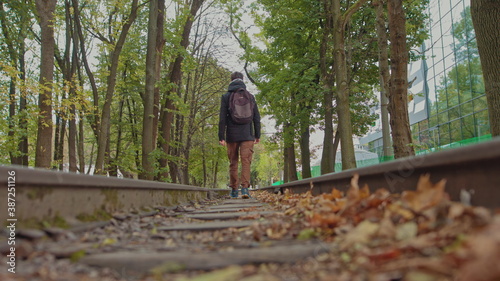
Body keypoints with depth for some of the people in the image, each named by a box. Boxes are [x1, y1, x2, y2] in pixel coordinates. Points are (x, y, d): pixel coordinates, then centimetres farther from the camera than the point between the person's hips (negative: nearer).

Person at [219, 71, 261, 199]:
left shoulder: (226, 96, 2)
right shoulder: (250, 96, 8)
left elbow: (222, 118, -4)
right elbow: (256, 117, 8)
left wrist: (221, 137, -3)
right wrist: (257, 135, 13)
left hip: (232, 136, 0)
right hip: (247, 135, 0)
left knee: (233, 163, 7)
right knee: (246, 161, -2)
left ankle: (234, 190, 11)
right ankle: (245, 187, -15)